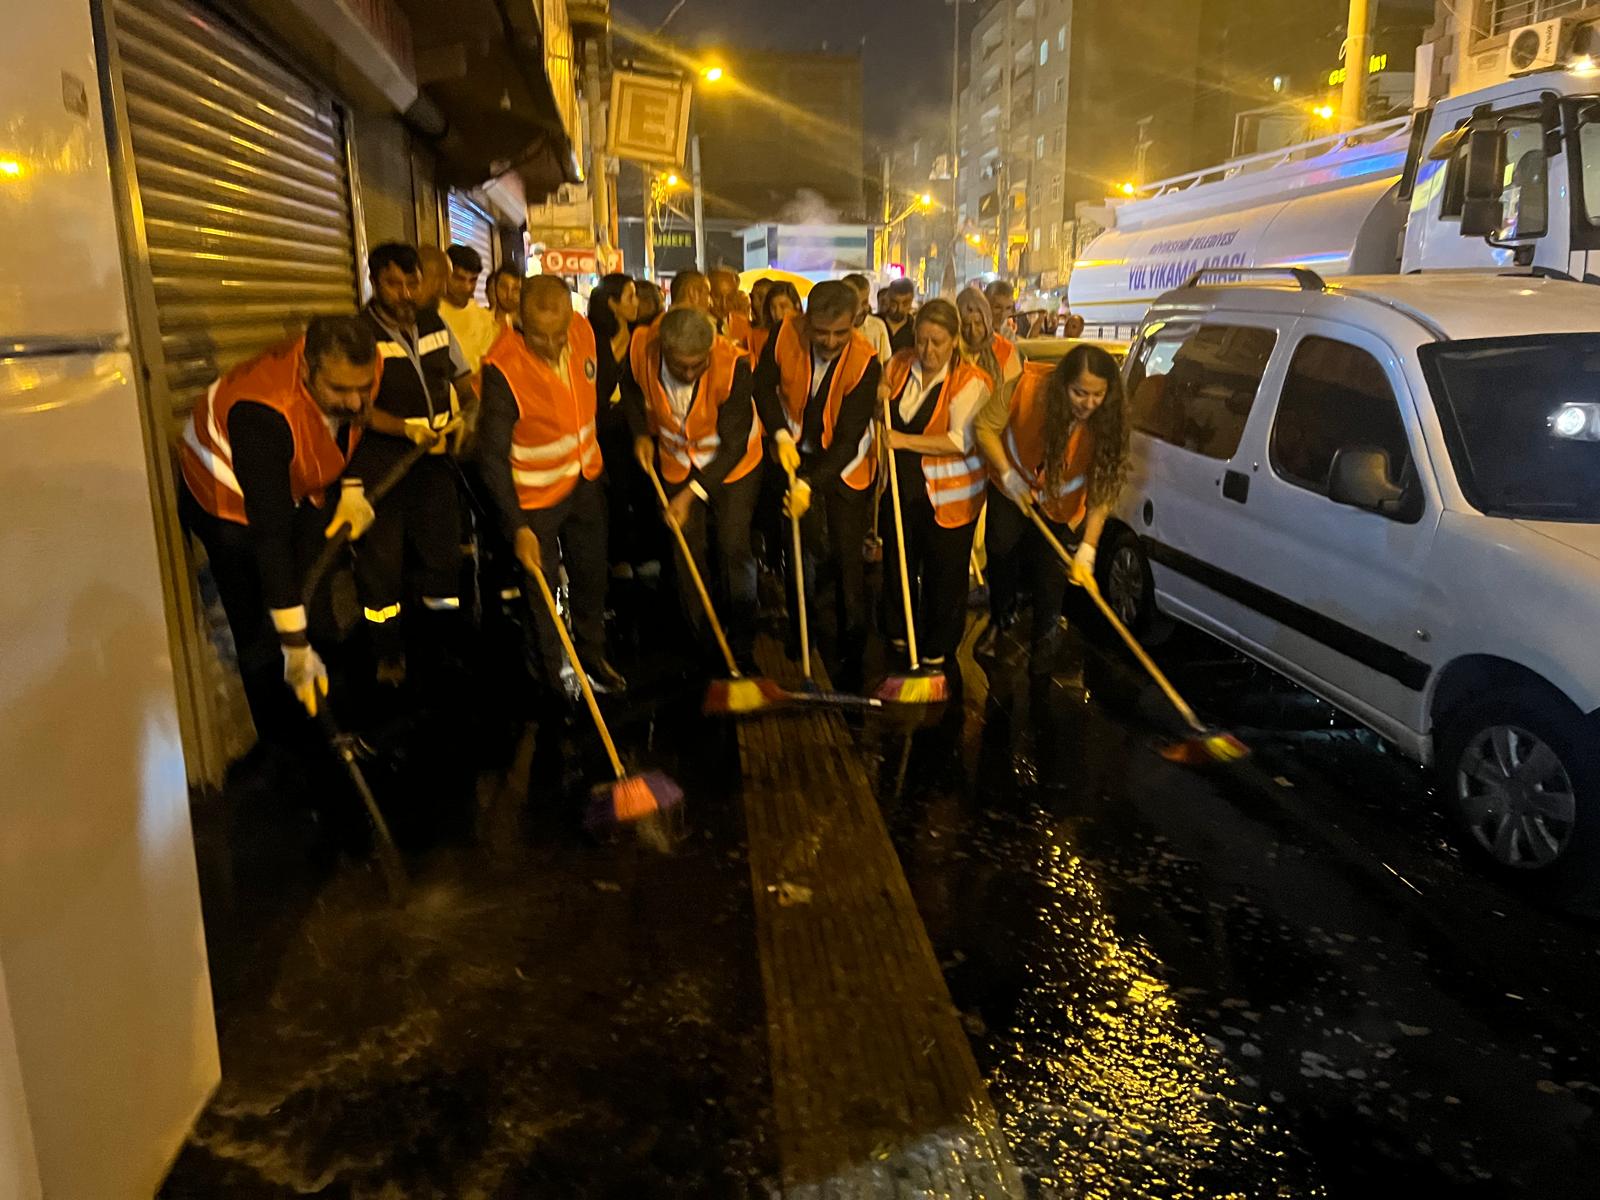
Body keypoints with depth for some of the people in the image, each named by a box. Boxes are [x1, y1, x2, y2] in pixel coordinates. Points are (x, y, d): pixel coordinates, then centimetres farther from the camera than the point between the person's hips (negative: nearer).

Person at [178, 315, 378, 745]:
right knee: (264, 642, -5)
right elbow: (271, 535, -39)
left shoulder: (356, 372, -24)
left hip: (296, 489, 6)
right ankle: (289, 754, 13)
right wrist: (295, 645, -37)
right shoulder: (262, 413, -42)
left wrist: (353, 488, -6)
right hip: (232, 502, -6)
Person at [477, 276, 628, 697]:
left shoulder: (583, 332, -14)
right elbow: (492, 454, -26)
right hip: (534, 493, -5)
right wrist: (519, 527, -29)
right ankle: (550, 674, 31)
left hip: (585, 480, 5)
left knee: (592, 575, 21)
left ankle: (593, 654, 44)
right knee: (540, 588, 9)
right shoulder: (503, 368, -30)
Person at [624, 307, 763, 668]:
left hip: (733, 463, -3)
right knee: (688, 552, 6)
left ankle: (743, 648, 7)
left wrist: (692, 494, -27)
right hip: (677, 462, 4)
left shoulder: (733, 365, -33)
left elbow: (733, 445, -27)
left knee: (734, 548, -6)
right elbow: (632, 389, 5)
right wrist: (641, 433, -6)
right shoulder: (642, 350, -22)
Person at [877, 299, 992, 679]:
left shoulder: (970, 381, -14)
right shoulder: (899, 365, 2)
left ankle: (938, 655, 23)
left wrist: (904, 440, -25)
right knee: (897, 568, 16)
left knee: (944, 577, 6)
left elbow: (961, 440, -24)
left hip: (947, 497, -5)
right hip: (900, 489, 5)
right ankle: (899, 641, 35)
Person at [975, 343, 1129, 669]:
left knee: (1050, 578, 5)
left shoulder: (1108, 422, -30)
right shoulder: (1027, 385, -33)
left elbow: (1102, 492, -26)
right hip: (1011, 492, 1)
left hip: (1060, 507, 0)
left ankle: (1043, 643, 30)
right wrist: (1008, 474, -22)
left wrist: (1088, 550, -31)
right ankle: (1001, 621, 46)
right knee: (1003, 560, 17)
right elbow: (985, 427, -17)